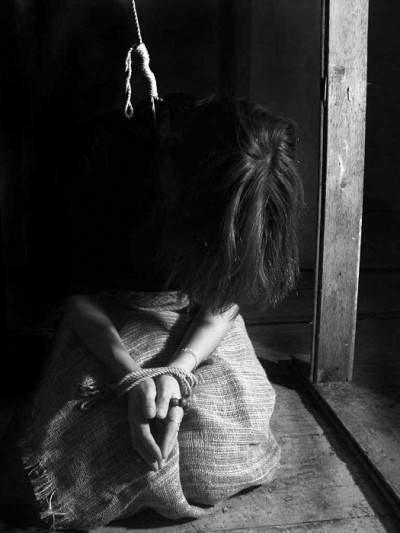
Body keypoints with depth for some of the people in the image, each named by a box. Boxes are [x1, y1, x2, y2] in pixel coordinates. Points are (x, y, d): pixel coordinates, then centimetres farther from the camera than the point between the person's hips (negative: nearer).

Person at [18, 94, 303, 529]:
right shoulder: (106, 164, -27)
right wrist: (133, 378, -34)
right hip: (110, 320, -1)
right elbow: (81, 296, -19)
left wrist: (177, 370, -30)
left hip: (198, 320, 2)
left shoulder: (251, 203, -21)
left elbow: (226, 298, -12)